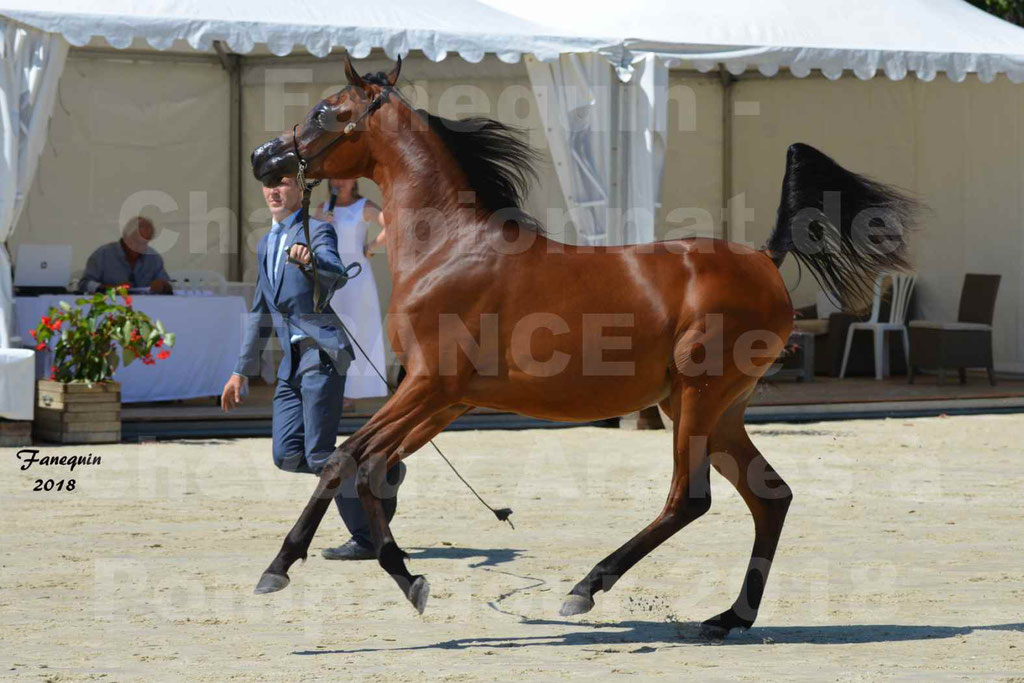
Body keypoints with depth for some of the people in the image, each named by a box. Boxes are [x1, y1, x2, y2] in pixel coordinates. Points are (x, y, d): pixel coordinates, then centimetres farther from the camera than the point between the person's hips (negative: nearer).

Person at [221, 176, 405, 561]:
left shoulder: (317, 232, -4)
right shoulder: (266, 246, 21)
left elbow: (336, 275, -26)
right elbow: (260, 313, 28)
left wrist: (310, 260, -48)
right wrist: (242, 371, 26)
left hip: (322, 353, -8)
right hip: (293, 360, 8)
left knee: (319, 454, -13)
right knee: (287, 455, -1)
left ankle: (366, 539, -4)